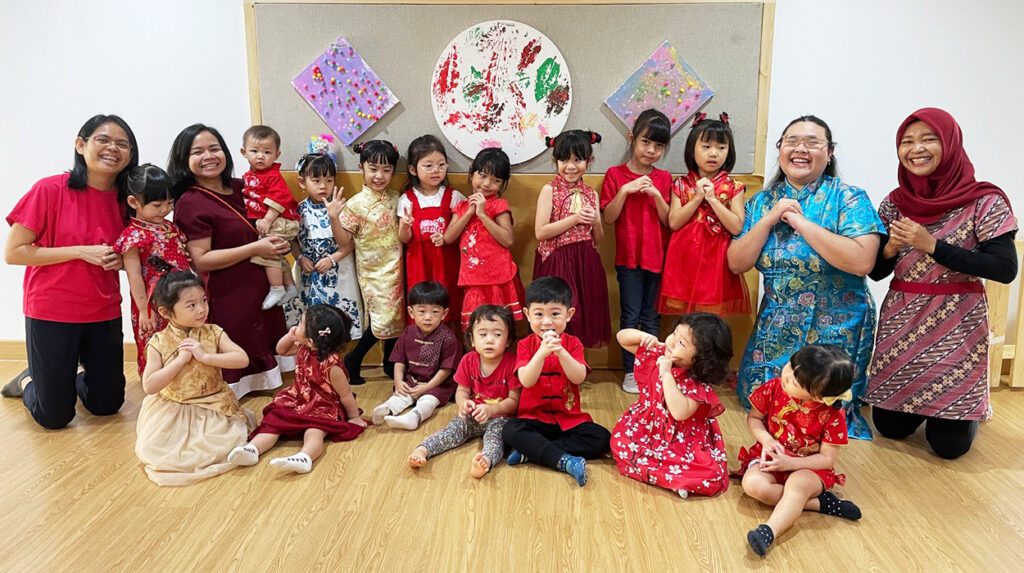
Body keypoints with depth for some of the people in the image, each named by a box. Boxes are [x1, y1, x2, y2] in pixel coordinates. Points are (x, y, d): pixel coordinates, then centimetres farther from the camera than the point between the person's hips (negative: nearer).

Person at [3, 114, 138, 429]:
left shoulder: (124, 199, 2)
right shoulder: (50, 189, -13)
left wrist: (119, 259, -6)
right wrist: (81, 252, -19)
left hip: (104, 312, 5)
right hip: (52, 313, -4)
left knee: (107, 404, 13)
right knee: (54, 416, 5)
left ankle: (76, 375, 44)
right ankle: (30, 380, 36)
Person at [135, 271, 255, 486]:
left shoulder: (214, 333, -4)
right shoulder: (159, 343, -7)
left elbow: (243, 359, -15)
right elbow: (149, 386, -14)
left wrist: (205, 356, -22)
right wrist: (181, 359, -20)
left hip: (213, 406, 0)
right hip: (171, 410, 1)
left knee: (222, 445, -21)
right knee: (153, 449, -16)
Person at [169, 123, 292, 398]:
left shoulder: (239, 188, 7)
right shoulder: (190, 203, -12)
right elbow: (201, 260, -19)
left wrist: (276, 244, 4)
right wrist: (255, 248, -19)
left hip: (260, 287, 7)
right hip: (226, 298, -7)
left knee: (263, 354, 16)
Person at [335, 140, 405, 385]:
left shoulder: (394, 199, 4)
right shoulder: (356, 204, -10)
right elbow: (344, 242, -10)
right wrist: (333, 217, -23)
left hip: (394, 268, 5)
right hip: (373, 270, -5)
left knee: (395, 317, 11)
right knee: (384, 319, -8)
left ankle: (390, 364, 28)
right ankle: (353, 360, 11)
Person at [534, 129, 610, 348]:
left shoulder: (591, 193, 10)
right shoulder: (549, 190, -3)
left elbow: (598, 238, 14)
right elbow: (540, 232, -12)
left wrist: (595, 221, -7)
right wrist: (574, 219, -15)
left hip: (585, 264, 5)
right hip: (557, 263, -4)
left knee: (585, 313, 7)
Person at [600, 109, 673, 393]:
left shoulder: (664, 178, 6)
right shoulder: (615, 175, 0)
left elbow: (669, 221, 0)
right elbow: (609, 217, -6)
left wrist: (656, 195, -14)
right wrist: (625, 191, -17)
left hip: (657, 257, 2)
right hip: (628, 256, -2)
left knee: (651, 317, 8)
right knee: (630, 315, 1)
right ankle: (629, 371, 12)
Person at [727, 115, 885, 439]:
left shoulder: (848, 198, -12)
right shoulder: (762, 201, 2)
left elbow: (862, 261, -27)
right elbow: (737, 264, -4)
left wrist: (801, 222, -23)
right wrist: (770, 219, -17)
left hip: (835, 326, -4)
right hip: (777, 323, 5)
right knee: (758, 400, 12)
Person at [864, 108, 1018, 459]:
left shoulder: (984, 201, -9)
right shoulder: (894, 204, 3)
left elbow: (1006, 269, -17)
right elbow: (875, 272, 8)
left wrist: (932, 245, -21)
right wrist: (890, 249, -15)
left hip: (957, 326, -4)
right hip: (900, 324, 4)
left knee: (948, 443, 2)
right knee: (889, 426, 10)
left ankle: (969, 412, 35)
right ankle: (918, 406, 42)